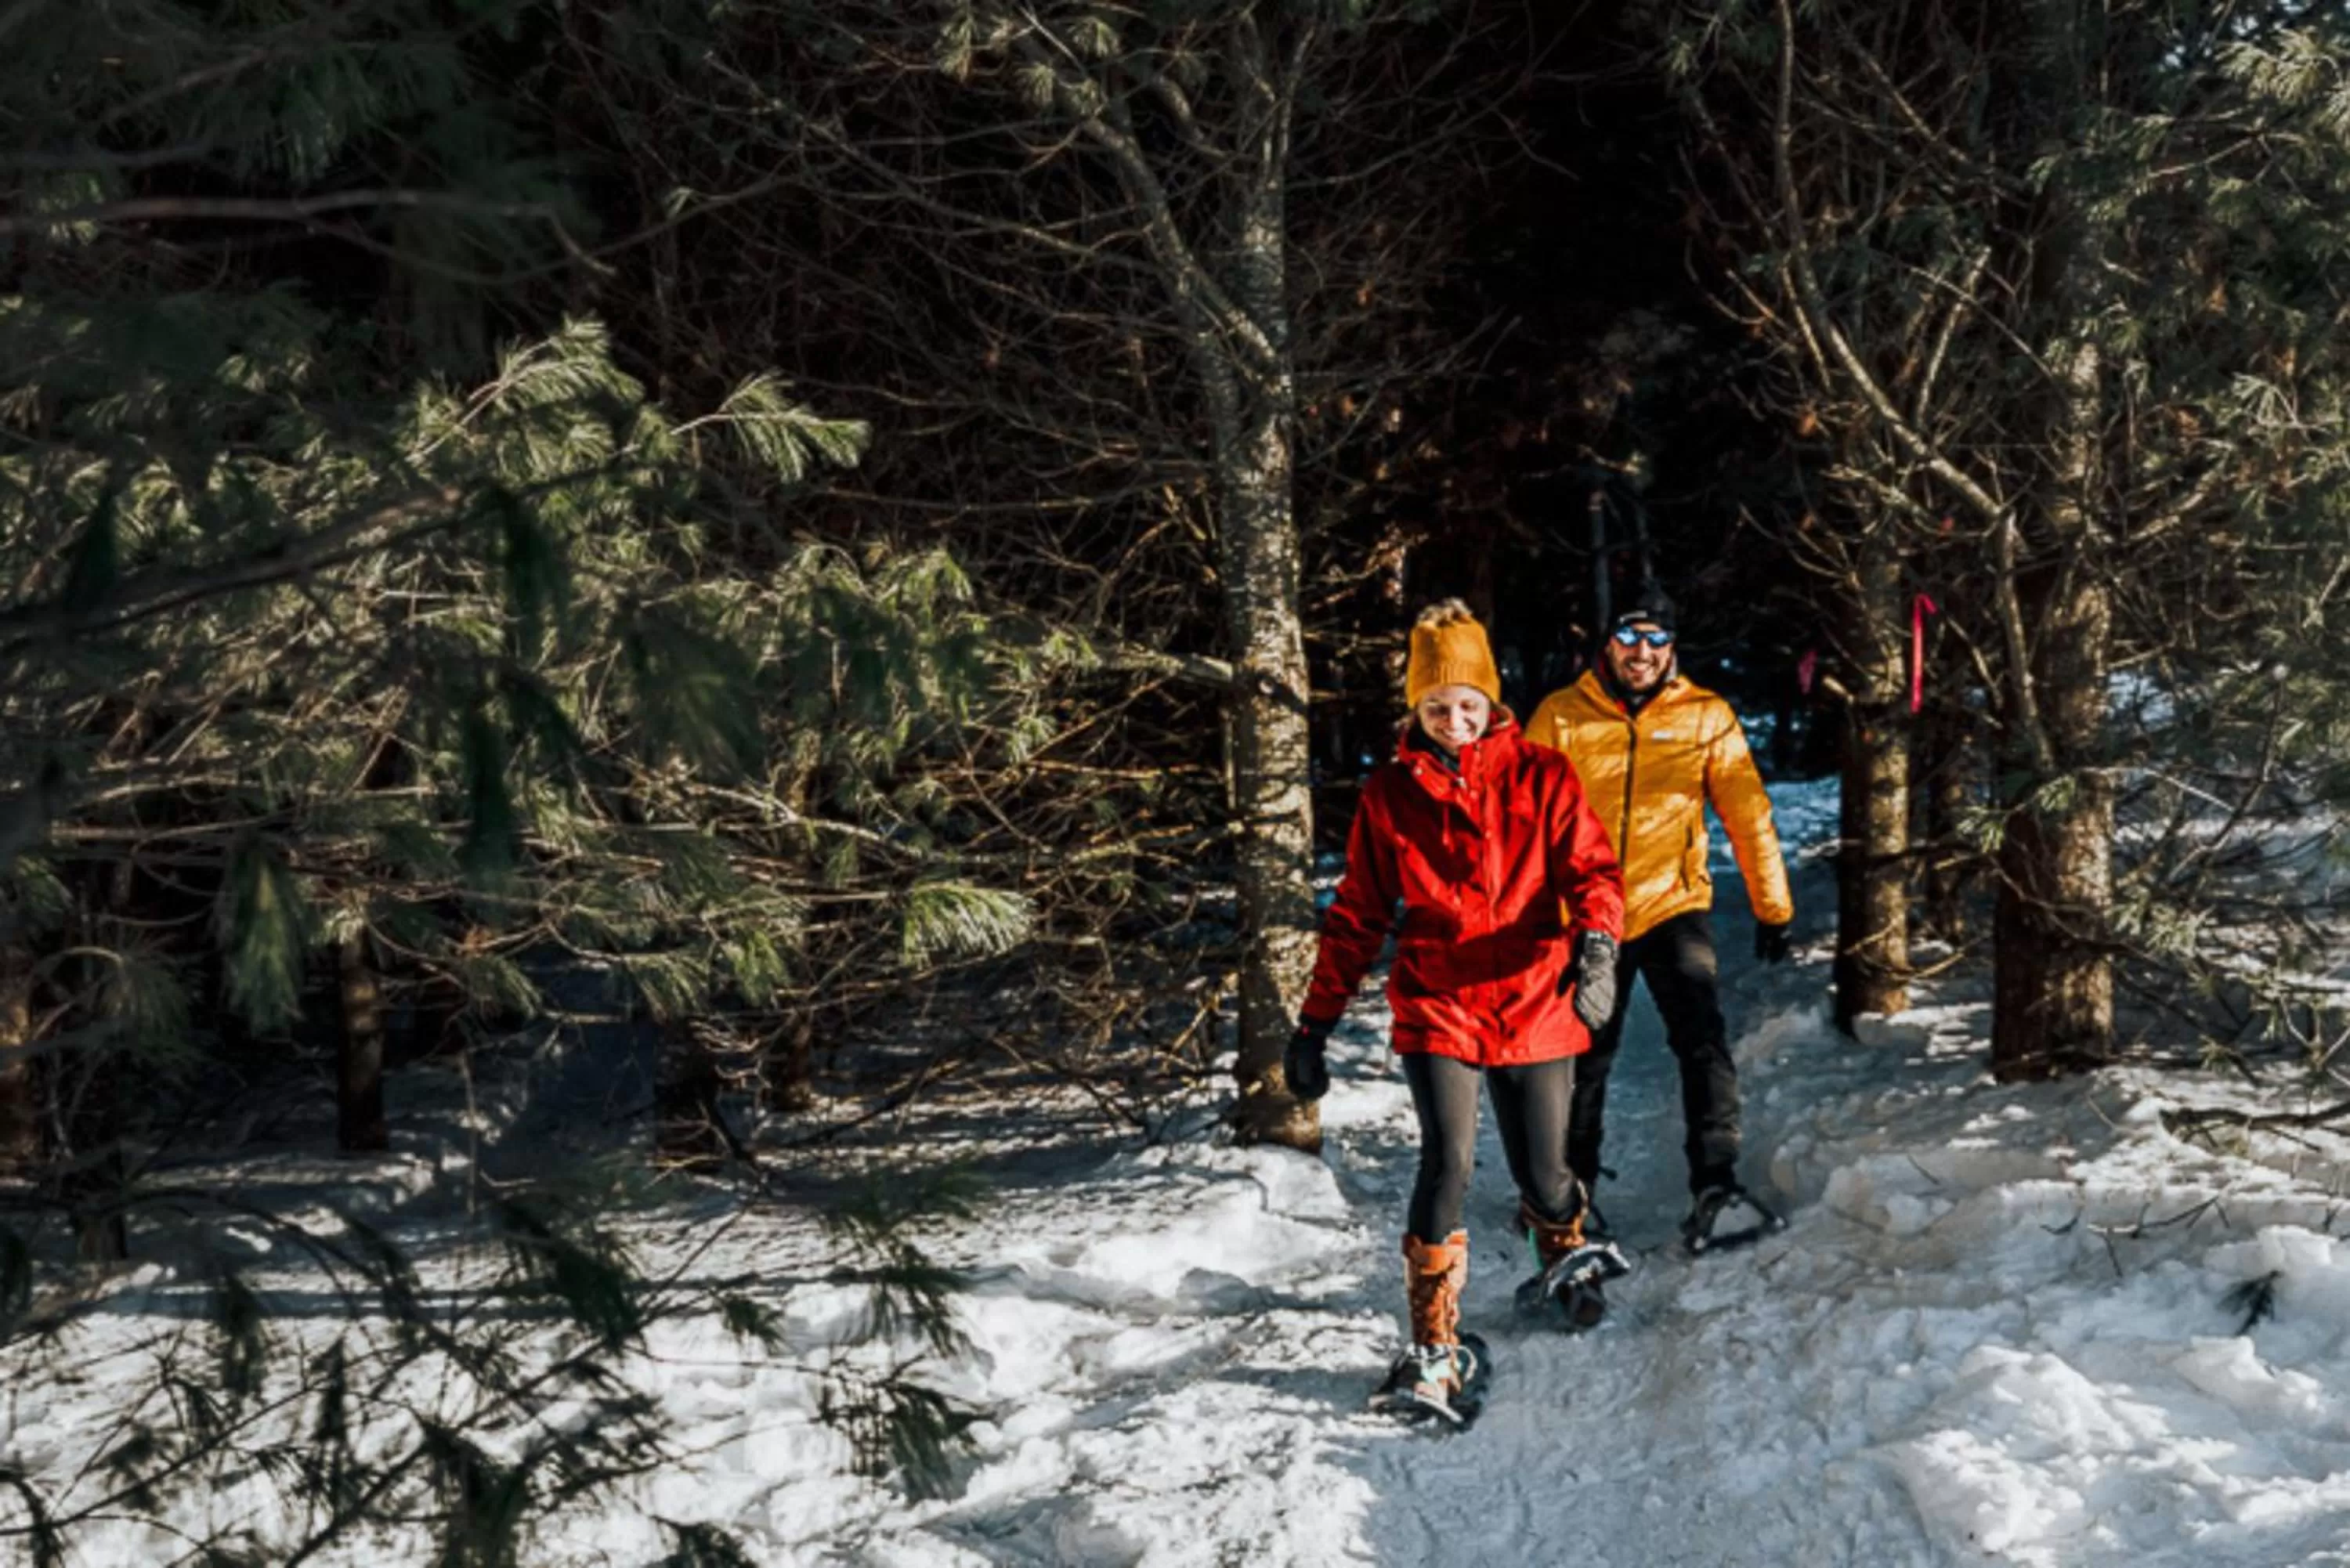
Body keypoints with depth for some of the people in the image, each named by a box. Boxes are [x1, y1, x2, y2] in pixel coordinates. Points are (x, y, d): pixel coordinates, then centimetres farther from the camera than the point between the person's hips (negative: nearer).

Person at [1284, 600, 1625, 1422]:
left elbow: (1591, 868, -4)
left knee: (1543, 1178, 6)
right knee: (1448, 1164, -17)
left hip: (1536, 1006, 1)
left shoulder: (1541, 777, 3)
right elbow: (1357, 917, 8)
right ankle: (1433, 1352, -5)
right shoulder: (1390, 793, 5)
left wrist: (1595, 944, -26)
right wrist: (1316, 1024, 6)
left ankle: (1568, 1257, 44)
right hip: (1437, 1008, 0)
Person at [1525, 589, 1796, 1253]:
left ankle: (1715, 1190, -16)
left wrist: (1772, 908, 5)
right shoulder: (1562, 717, -3)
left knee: (1704, 1043, -17)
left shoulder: (1706, 717, -2)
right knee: (1584, 1058, 11)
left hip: (1674, 907, -1)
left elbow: (1748, 817, 3)